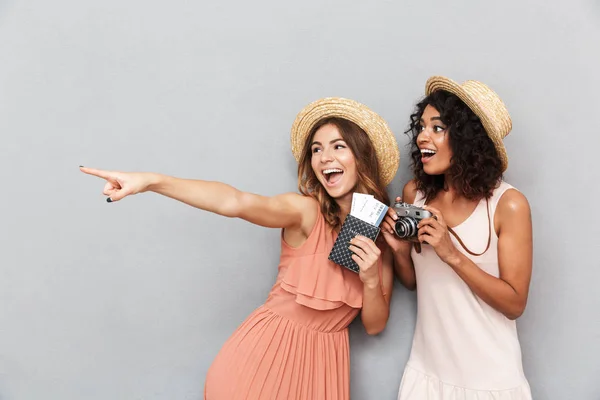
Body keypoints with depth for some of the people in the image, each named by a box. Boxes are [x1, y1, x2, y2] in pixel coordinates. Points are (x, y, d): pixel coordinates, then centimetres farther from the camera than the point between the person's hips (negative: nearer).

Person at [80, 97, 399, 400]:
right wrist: (153, 181, -48)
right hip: (266, 349, -4)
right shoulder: (305, 210, -14)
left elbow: (375, 326, 2)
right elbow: (235, 202, -34)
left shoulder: (381, 233, -1)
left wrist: (371, 280, -17)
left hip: (323, 359, 4)